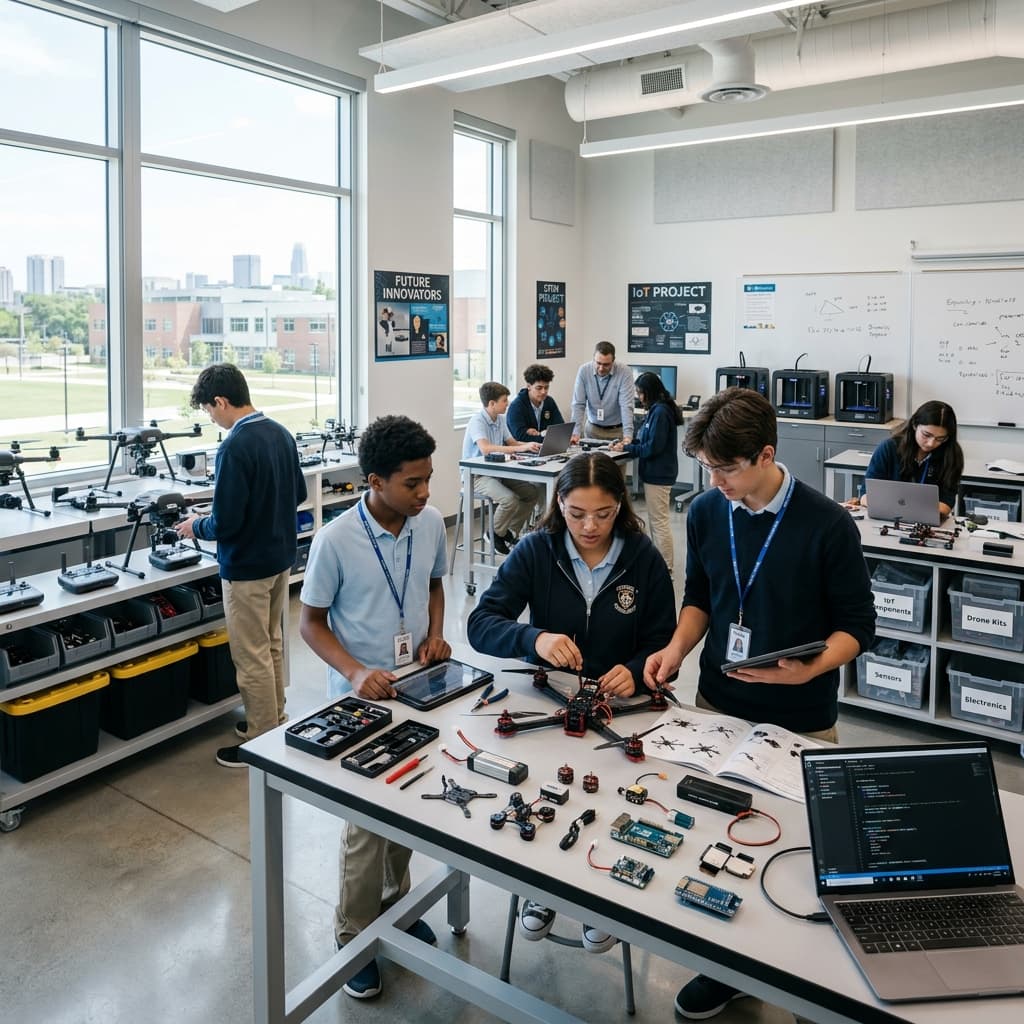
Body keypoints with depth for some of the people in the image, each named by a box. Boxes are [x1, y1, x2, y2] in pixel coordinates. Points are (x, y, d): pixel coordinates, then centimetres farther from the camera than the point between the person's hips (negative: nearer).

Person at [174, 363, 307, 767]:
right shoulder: (282, 434, 2)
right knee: (272, 645, 21)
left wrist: (197, 527, -4)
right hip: (281, 557, 9)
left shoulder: (235, 447, -24)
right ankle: (275, 720, 36)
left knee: (252, 657, 5)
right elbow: (298, 494, 12)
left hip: (247, 567, -8)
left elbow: (225, 524, -23)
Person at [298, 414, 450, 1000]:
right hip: (362, 697, -4)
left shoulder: (431, 524, -7)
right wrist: (356, 673, -25)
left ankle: (394, 903, 44)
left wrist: (436, 633, -6)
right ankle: (354, 939, 26)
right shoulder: (336, 541, -20)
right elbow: (311, 623, -11)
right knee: (368, 821, 4)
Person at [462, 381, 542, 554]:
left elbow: (512, 443, 14)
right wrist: (521, 448, -38)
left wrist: (532, 445, -7)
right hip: (477, 475, -9)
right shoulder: (477, 421, -19)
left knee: (533, 492, -2)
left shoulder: (500, 419, 7)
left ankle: (510, 532, 13)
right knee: (509, 499, -29)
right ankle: (496, 534, -2)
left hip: (498, 472, 9)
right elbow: (485, 449, -34)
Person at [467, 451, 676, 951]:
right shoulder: (536, 551, -7)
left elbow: (662, 643, -1)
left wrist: (634, 671, -23)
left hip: (618, 704, 0)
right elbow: (480, 624, -14)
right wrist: (533, 638, -34)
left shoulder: (644, 559, -6)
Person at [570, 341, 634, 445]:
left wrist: (627, 436, -30)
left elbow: (626, 406, -19)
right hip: (592, 428, 2)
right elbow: (578, 404, -8)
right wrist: (576, 433, -19)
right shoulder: (584, 370, -9)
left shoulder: (625, 372, -14)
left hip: (617, 430, -1)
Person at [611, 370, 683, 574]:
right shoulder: (656, 410, 11)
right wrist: (627, 443, 3)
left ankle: (665, 569, 4)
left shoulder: (660, 412, -19)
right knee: (655, 520, 18)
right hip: (655, 472, 11)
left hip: (659, 474, -11)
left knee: (659, 521, -3)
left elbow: (653, 447, -22)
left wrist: (626, 448, -13)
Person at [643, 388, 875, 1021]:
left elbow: (858, 626, -9)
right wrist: (678, 647, -7)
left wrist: (809, 669, -26)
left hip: (800, 720, -3)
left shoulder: (828, 527, -16)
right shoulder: (706, 513, -3)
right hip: (717, 705, 4)